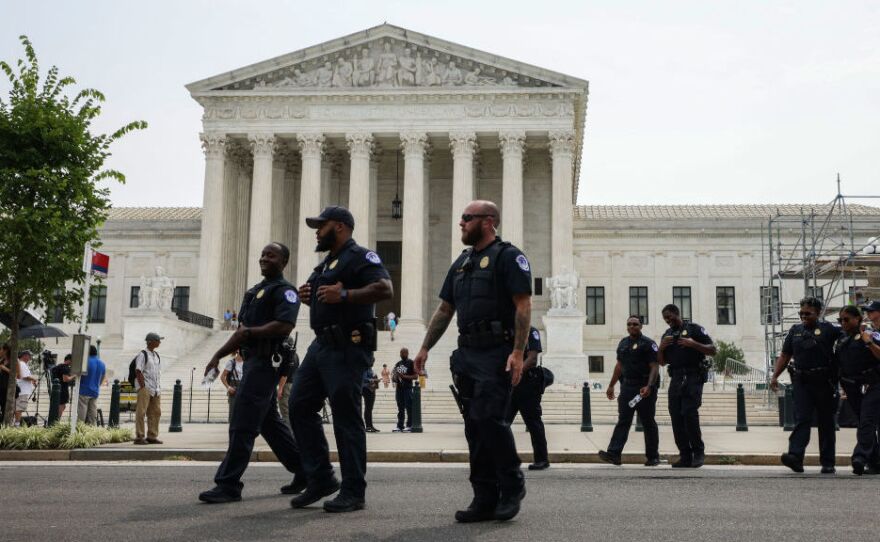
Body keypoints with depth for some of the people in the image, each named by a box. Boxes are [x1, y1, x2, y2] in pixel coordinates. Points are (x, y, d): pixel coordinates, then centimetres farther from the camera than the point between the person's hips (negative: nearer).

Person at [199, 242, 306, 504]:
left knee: (243, 424, -11)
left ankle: (228, 485, -9)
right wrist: (218, 355, 17)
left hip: (266, 362, -10)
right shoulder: (255, 290, 23)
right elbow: (242, 332, 25)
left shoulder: (284, 290, -6)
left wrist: (250, 332, -15)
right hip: (253, 361, 10)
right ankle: (304, 470, 23)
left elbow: (285, 326, -22)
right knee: (269, 422, 14)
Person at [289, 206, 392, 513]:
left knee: (346, 417, -6)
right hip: (321, 343, 10)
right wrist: (309, 297, 10)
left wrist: (343, 294, -26)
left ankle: (353, 492, 1)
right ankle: (320, 480, 15)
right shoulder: (327, 263, 22)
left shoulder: (359, 256, -7)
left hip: (346, 347, -10)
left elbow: (385, 289, -21)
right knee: (300, 406, 8)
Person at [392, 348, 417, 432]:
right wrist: (395, 378, 2)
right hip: (399, 388, 6)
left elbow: (415, 376, -8)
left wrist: (404, 376, -18)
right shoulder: (398, 364, 17)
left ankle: (409, 426, -6)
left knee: (409, 407, -7)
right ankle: (400, 426, 9)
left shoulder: (411, 363, -2)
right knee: (400, 408, 7)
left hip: (407, 388, -6)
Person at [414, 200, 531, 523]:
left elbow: (523, 306, -12)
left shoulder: (508, 256, -3)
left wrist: (518, 352, -21)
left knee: (489, 418, -15)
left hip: (496, 353, -8)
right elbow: (444, 310, 23)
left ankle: (512, 486, 5)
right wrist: (425, 347, 15)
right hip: (467, 353, 8)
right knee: (474, 426, 5)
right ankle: (485, 500, 10)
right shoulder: (462, 262, 20)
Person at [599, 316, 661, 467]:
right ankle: (614, 454, -9)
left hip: (644, 388, -6)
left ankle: (653, 457, 12)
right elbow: (619, 366, 22)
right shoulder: (623, 343, 15)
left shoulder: (648, 343, -6)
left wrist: (649, 386, -24)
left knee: (648, 423, 3)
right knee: (623, 421, -2)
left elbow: (655, 367, -13)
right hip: (627, 387, 6)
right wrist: (611, 385, 21)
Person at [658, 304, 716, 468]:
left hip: (693, 377, -6)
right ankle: (685, 456, 5)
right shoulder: (667, 335, 18)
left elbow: (713, 350, -3)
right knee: (676, 416, 0)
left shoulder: (694, 329, 1)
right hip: (675, 379, 6)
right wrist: (661, 347, 0)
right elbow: (662, 362, 19)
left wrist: (693, 344, -17)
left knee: (689, 414, -16)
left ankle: (698, 452, -3)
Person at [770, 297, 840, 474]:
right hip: (801, 381, 2)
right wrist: (775, 376, 8)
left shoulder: (827, 329, 3)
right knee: (801, 419, -8)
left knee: (826, 422, 6)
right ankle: (795, 456, -20)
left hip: (824, 382, -2)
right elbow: (784, 355, 15)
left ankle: (828, 463, 12)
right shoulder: (795, 330, 13)